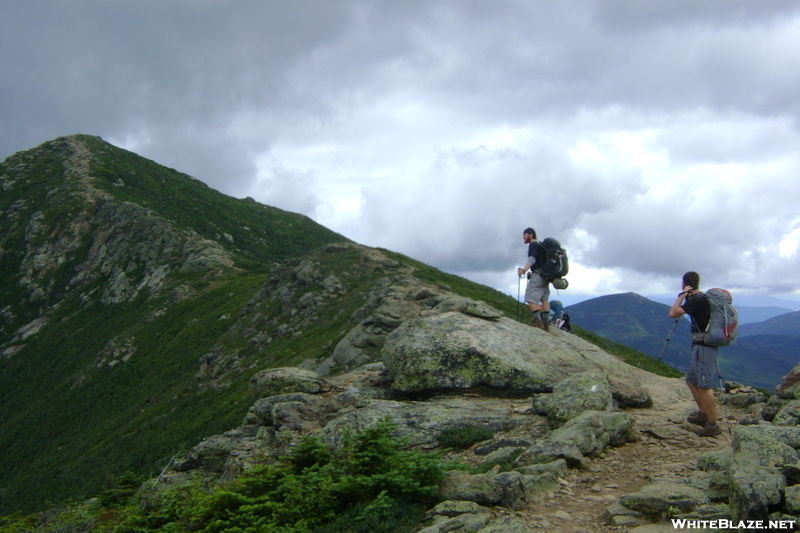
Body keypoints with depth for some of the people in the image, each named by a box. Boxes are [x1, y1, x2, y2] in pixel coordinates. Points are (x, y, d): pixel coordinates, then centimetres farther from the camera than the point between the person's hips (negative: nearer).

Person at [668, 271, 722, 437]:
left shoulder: (696, 299, -16)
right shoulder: (701, 298, 14)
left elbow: (673, 313, -23)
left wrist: (682, 295, -14)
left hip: (704, 347, -10)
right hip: (700, 346, 10)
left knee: (704, 386, -9)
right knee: (692, 381, 19)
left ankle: (712, 425, -6)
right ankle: (703, 414, 28)